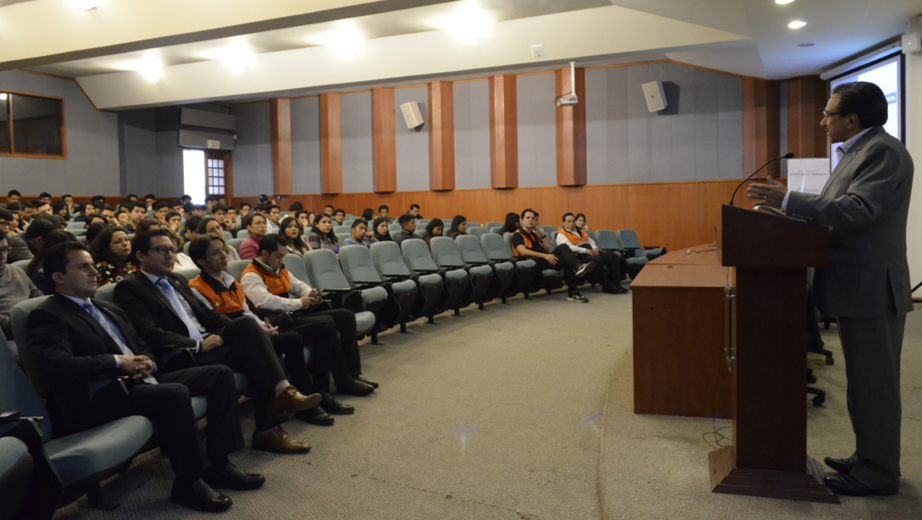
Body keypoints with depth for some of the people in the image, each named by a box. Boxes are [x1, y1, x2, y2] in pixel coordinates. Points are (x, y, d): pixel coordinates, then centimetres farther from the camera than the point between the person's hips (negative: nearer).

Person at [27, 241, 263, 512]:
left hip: (139, 381, 9)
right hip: (100, 397, -9)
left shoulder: (109, 309, 23)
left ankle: (218, 465, -2)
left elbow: (143, 347, 25)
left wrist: (147, 363, 0)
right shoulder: (47, 316, -4)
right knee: (176, 393, -34)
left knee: (221, 374, -3)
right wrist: (117, 362, -18)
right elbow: (56, 366, -21)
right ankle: (189, 482, -17)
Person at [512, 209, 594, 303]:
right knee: (565, 258, -24)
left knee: (563, 247, -21)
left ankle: (578, 267, -38)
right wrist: (544, 256, -25)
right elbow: (523, 252, -16)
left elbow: (547, 250, 22)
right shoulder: (517, 235, 2)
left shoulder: (535, 235, 26)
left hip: (544, 260, 6)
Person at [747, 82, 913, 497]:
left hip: (871, 287, -10)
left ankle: (878, 473, 10)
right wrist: (789, 204, 11)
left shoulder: (881, 151, -15)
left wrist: (788, 200, -27)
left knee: (873, 383, -1)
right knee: (867, 380, 18)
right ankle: (869, 457, 30)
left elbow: (858, 210, -27)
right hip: (859, 286, 10)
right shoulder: (859, 151, 16)